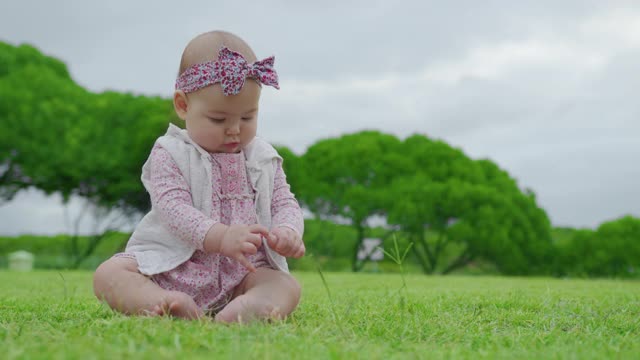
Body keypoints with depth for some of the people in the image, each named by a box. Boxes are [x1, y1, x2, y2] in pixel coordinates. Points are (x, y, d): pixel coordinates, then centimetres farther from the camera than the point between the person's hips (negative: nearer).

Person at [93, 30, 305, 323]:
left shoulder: (264, 159, 10)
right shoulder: (170, 155, -3)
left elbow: (284, 203, 8)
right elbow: (173, 208, -17)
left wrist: (287, 232, -20)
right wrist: (220, 237, -36)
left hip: (243, 274, 2)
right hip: (170, 270, -2)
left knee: (288, 287, -24)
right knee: (107, 274, -24)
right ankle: (160, 304, -51)